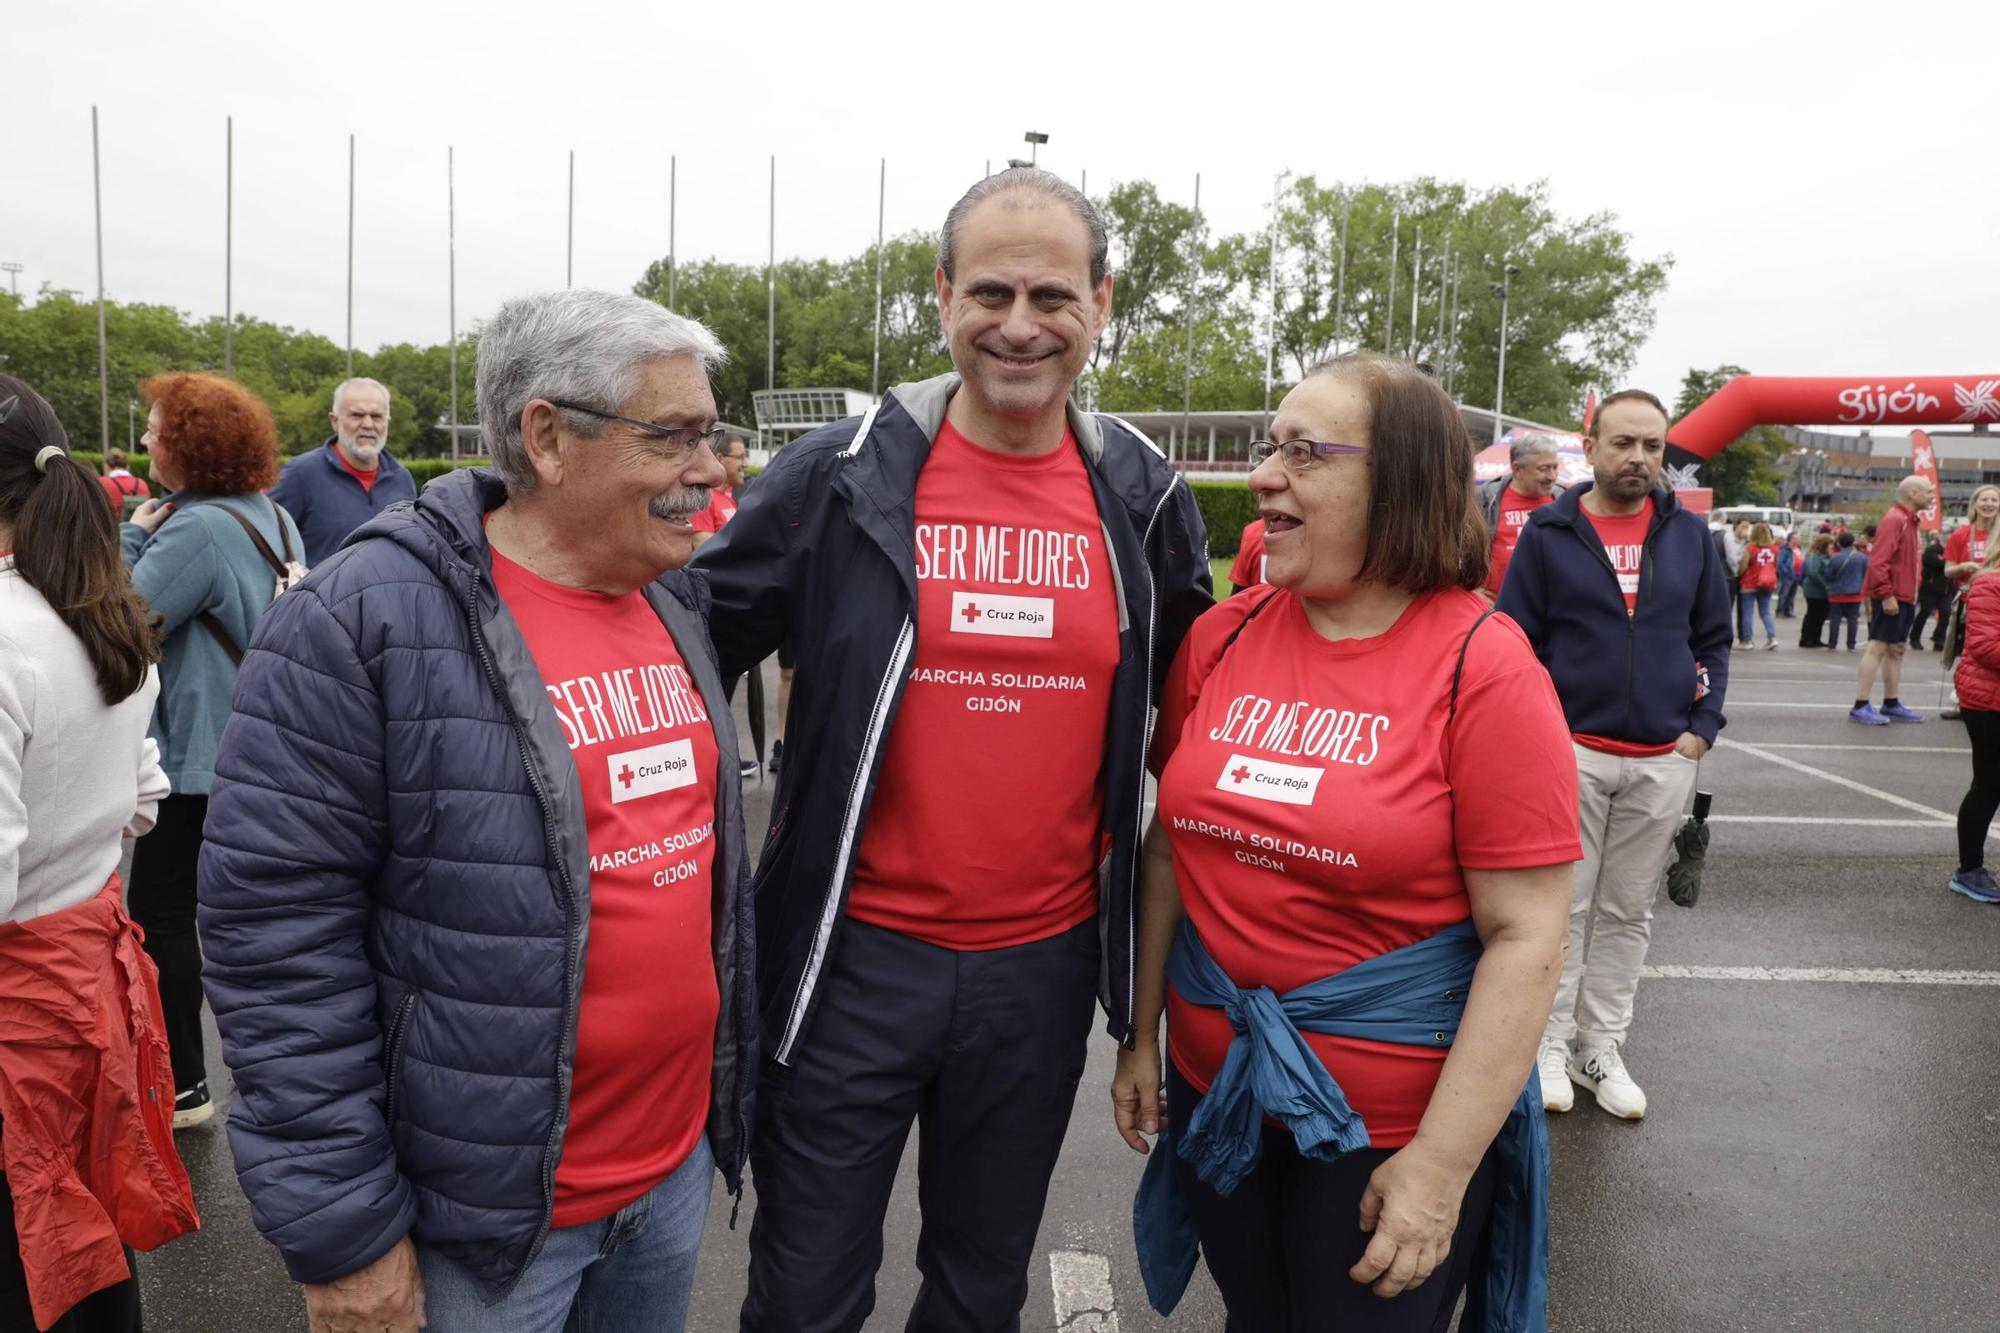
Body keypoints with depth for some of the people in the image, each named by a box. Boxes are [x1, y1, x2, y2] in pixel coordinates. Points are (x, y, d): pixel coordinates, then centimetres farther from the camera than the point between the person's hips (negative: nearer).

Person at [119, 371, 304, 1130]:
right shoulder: (275, 518, 7)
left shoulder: (195, 528, -19)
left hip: (202, 756, -9)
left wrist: (131, 536, -9)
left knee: (159, 913, 2)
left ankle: (183, 1087, 9)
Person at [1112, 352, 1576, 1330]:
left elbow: (1526, 937, -15)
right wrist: (1143, 1032, 8)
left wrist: (1442, 1166, -16)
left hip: (1391, 1124, -4)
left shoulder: (1485, 669, -15)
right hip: (1213, 1088, 4)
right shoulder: (1222, 637, -2)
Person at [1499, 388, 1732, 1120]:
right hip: (1572, 752, -3)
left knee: (1628, 912, 12)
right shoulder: (1550, 532, -2)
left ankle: (1602, 1049, 24)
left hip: (1665, 761, 3)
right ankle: (1550, 1046, 17)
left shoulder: (1688, 533, 6)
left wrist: (1702, 729, 1)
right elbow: (1516, 641, -1)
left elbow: (1714, 639, 12)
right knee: (1564, 909, 4)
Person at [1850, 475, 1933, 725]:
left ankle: (1891, 705, 19)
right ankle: (1861, 706, -8)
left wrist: (1912, 596, 17)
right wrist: (1887, 595, -24)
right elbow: (1878, 561, -21)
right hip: (1890, 598, -10)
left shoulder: (1909, 521, 17)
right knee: (1878, 648, -9)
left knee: (1897, 650, 12)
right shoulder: (1894, 520, -13)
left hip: (1904, 598, 10)